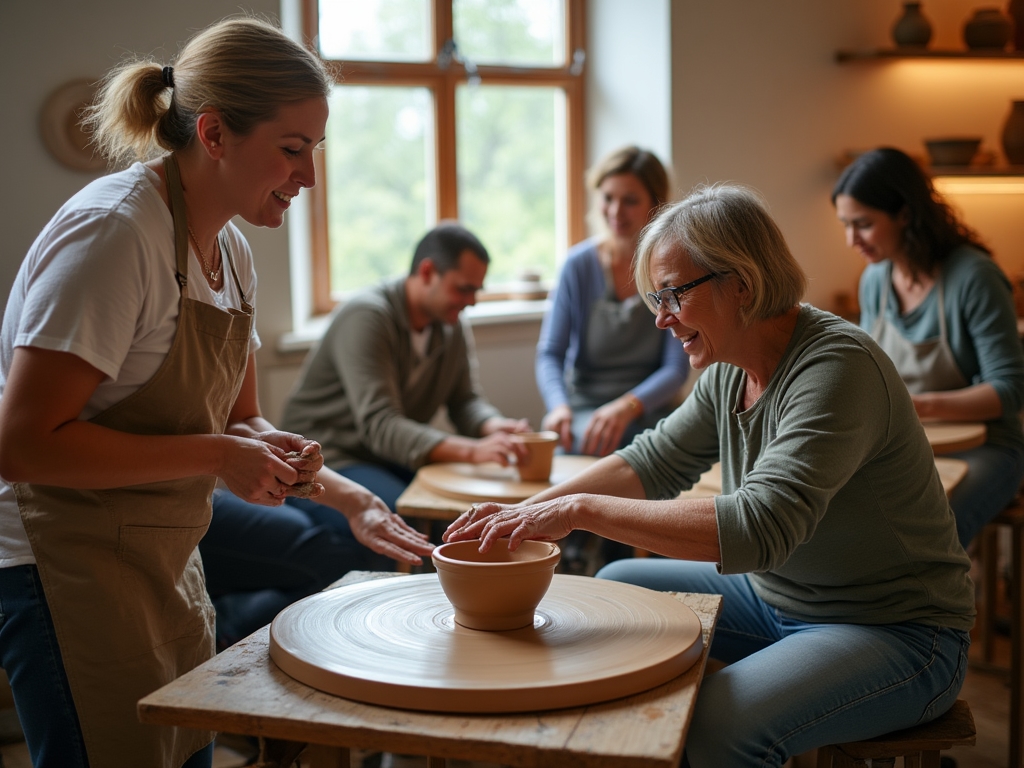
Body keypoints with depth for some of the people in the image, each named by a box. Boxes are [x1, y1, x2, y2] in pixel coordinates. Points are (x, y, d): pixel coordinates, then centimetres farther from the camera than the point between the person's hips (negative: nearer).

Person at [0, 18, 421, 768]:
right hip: (69, 569, -8)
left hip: (166, 562, 8)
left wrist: (271, 450, -3)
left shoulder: (230, 249, 7)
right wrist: (215, 455, -22)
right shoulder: (114, 233, -20)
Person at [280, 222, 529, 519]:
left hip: (394, 460, 8)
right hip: (329, 457, -7)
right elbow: (379, 427, -31)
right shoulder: (366, 317, -22)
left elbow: (465, 401, 4)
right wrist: (472, 451, -43)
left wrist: (495, 427, -21)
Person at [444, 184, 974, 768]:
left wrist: (581, 509, -35)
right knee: (615, 585, 10)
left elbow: (760, 526, -37)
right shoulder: (731, 369, 0)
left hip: (898, 630, -8)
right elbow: (655, 461, 7)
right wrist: (529, 513, -7)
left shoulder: (838, 368, -27)